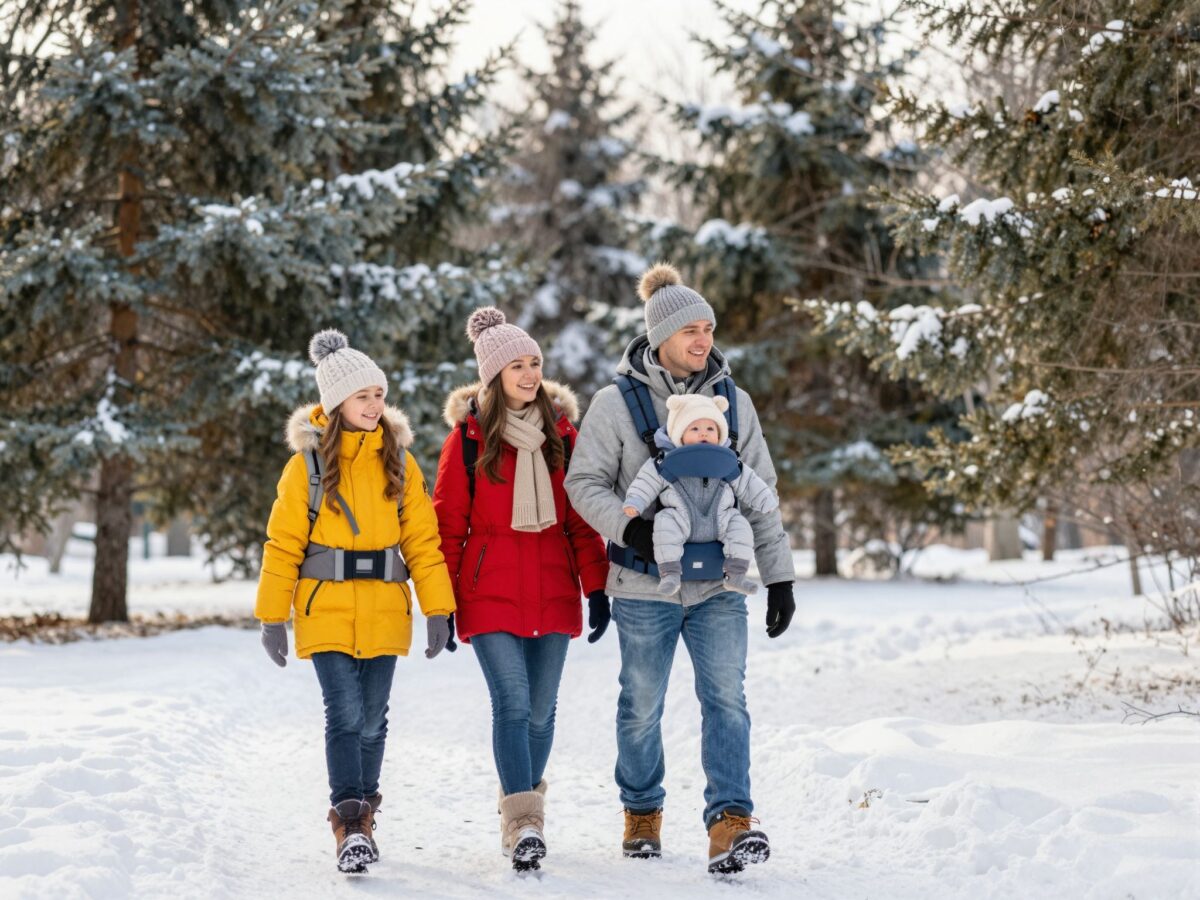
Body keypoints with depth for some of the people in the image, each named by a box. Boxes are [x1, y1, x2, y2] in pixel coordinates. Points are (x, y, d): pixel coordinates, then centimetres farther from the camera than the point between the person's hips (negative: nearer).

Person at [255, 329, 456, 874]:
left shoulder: (399, 461, 6)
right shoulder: (308, 462, -2)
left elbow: (422, 539, 5)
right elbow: (283, 544, 0)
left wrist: (438, 607, -1)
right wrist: (272, 616, -3)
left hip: (384, 610, 3)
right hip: (325, 609, -3)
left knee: (371, 721, 9)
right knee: (345, 715, -12)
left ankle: (361, 816, 25)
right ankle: (350, 828, -9)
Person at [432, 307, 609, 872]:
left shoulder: (561, 430, 8)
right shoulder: (468, 436, -1)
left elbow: (581, 517, 10)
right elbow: (448, 522, 2)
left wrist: (596, 587, 4)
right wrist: (441, 603, -1)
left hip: (553, 592, 3)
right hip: (490, 593, -3)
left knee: (541, 710, 7)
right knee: (512, 703, -14)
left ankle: (524, 808, 24)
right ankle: (522, 823, -14)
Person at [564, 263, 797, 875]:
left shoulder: (732, 402, 7)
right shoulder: (617, 403, -3)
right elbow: (585, 482, -3)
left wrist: (778, 576, 7)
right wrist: (630, 529, -20)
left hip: (719, 585, 2)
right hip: (644, 587, -2)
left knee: (727, 699, -11)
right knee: (642, 708, 9)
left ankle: (730, 823, -15)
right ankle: (642, 815, 29)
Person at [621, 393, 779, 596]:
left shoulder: (727, 462, 10)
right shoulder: (666, 462, 1)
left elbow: (748, 484, 18)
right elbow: (646, 483, 1)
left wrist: (767, 502, 16)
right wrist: (633, 503, -12)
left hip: (718, 521, 3)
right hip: (680, 519, -3)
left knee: (740, 526, -16)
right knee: (665, 524, -29)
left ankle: (735, 574, -11)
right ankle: (670, 573, -26)